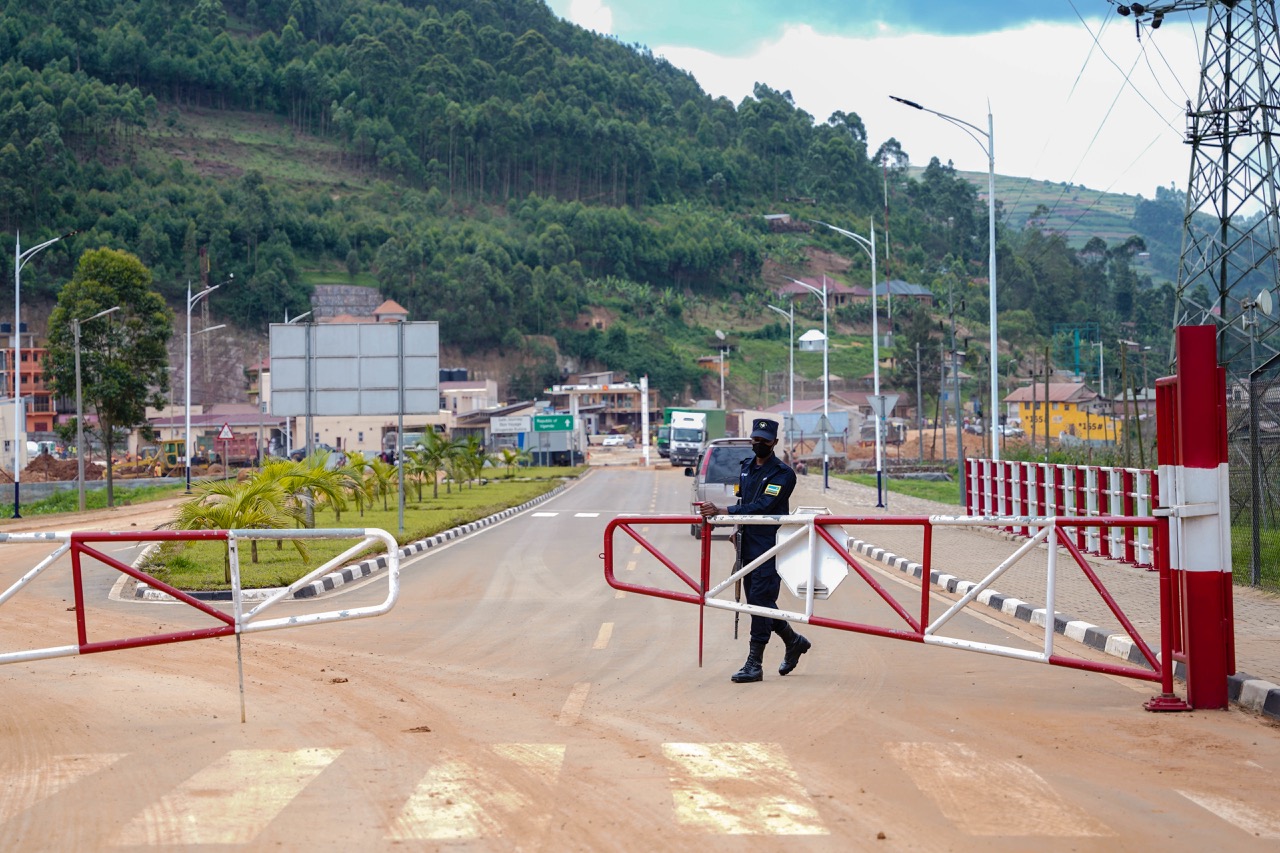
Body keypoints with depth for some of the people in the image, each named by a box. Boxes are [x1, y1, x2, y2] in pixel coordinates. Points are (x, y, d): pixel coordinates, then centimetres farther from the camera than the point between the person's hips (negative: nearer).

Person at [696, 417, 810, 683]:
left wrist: (720, 512, -31)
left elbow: (762, 506, -23)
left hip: (770, 546, -8)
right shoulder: (747, 468, 13)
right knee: (758, 601, 12)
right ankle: (794, 642, 33)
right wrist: (739, 528, 8)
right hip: (749, 545, 8)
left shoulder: (783, 473, -12)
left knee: (760, 601, -11)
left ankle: (754, 664, -7)